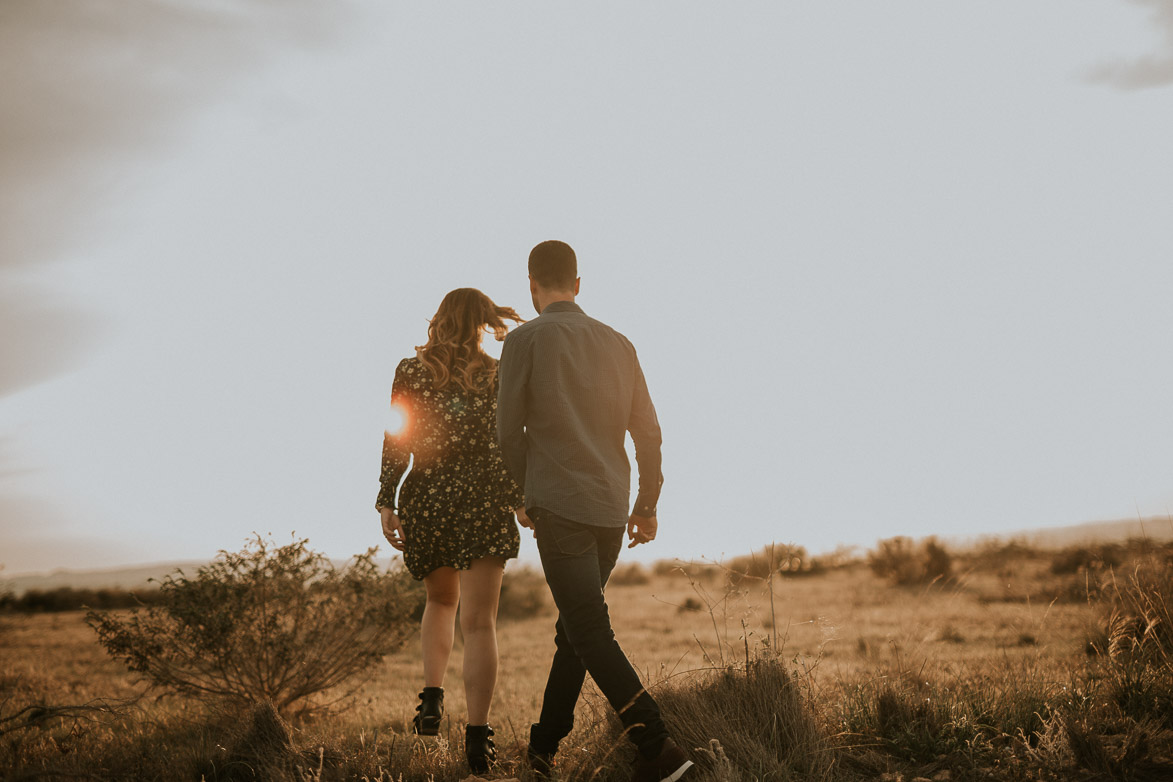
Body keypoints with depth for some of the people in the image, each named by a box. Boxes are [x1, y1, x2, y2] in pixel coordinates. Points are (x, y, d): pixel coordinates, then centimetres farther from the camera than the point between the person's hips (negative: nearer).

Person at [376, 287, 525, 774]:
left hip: (425, 500, 2)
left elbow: (397, 441, -1)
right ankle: (477, 736, -7)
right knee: (479, 620, -1)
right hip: (482, 499, -2)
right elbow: (505, 446, -1)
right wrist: (519, 501, 8)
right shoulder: (497, 375, 2)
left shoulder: (409, 372, 4)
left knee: (441, 599, 25)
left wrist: (386, 501, 0)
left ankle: (432, 697, 9)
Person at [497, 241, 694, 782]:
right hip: (612, 509, 6)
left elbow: (509, 431, 0)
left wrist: (527, 491, 16)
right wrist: (647, 503, 20)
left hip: (560, 508, -6)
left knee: (592, 635, -6)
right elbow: (648, 431, 10)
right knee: (574, 628, 16)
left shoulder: (524, 340, -3)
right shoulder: (617, 343, 10)